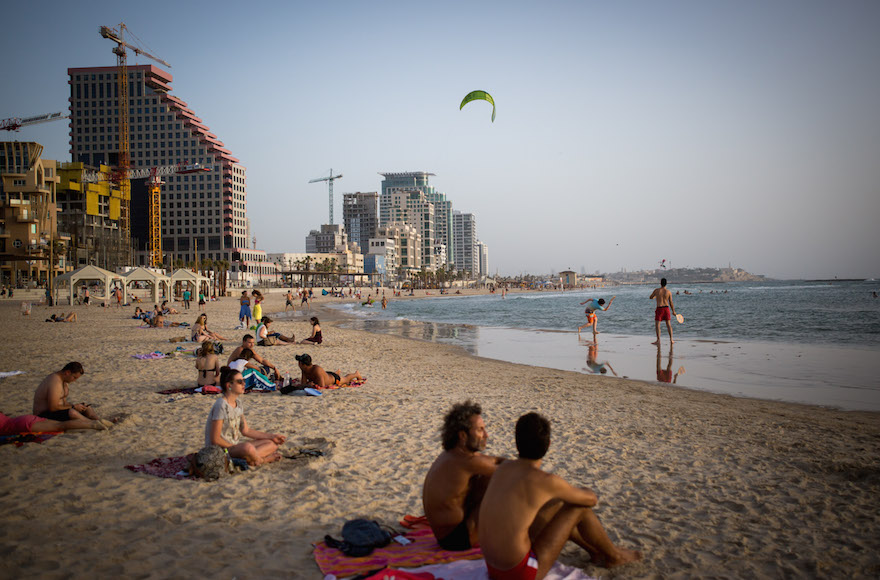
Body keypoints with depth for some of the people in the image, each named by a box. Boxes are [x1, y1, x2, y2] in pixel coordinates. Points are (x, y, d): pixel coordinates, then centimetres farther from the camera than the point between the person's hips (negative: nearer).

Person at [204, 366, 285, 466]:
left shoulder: (238, 403, 9)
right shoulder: (221, 406, -19)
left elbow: (246, 430, 16)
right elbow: (215, 440, -19)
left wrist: (272, 436, 14)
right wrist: (234, 447, -16)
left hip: (235, 445, 9)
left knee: (272, 444, 2)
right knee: (247, 447, -37)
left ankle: (247, 459, -17)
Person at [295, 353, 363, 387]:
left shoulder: (316, 369, -46)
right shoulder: (304, 370, -26)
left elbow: (322, 385, -47)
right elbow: (303, 383, -22)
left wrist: (313, 384, -43)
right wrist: (308, 384, -40)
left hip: (335, 379, -6)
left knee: (346, 379, 27)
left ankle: (356, 374, 56)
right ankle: (338, 372, 71)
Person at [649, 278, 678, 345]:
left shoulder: (656, 290, -5)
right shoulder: (668, 292, -2)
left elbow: (650, 297, 9)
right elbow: (671, 303, 0)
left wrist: (654, 297, 33)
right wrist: (673, 311, 11)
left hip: (659, 309, -2)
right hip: (666, 308, 3)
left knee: (657, 325, 0)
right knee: (668, 324, 12)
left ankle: (658, 341, -8)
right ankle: (671, 340, 14)